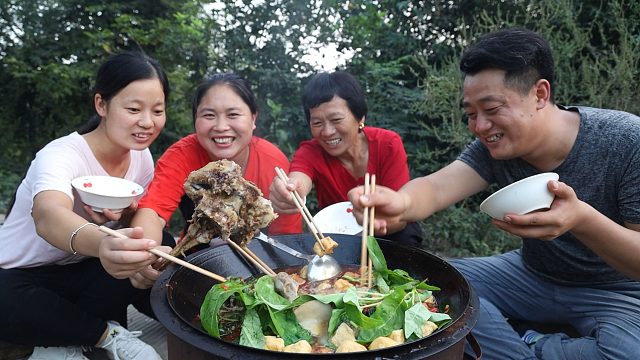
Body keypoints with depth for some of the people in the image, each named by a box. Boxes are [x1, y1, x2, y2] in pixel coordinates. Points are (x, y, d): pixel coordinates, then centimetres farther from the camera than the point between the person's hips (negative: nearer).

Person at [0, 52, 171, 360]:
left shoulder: (142, 157, -8)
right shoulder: (61, 155, -26)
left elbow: (142, 223, 1)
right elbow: (48, 217, -48)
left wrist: (126, 215, -25)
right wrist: (102, 244, -72)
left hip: (80, 273, 5)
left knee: (161, 250, -22)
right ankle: (106, 332, -12)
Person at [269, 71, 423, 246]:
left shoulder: (388, 144, -21)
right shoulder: (310, 152, -19)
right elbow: (297, 181, -43)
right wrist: (285, 193, -66)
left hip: (387, 231, 0)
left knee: (405, 236, -30)